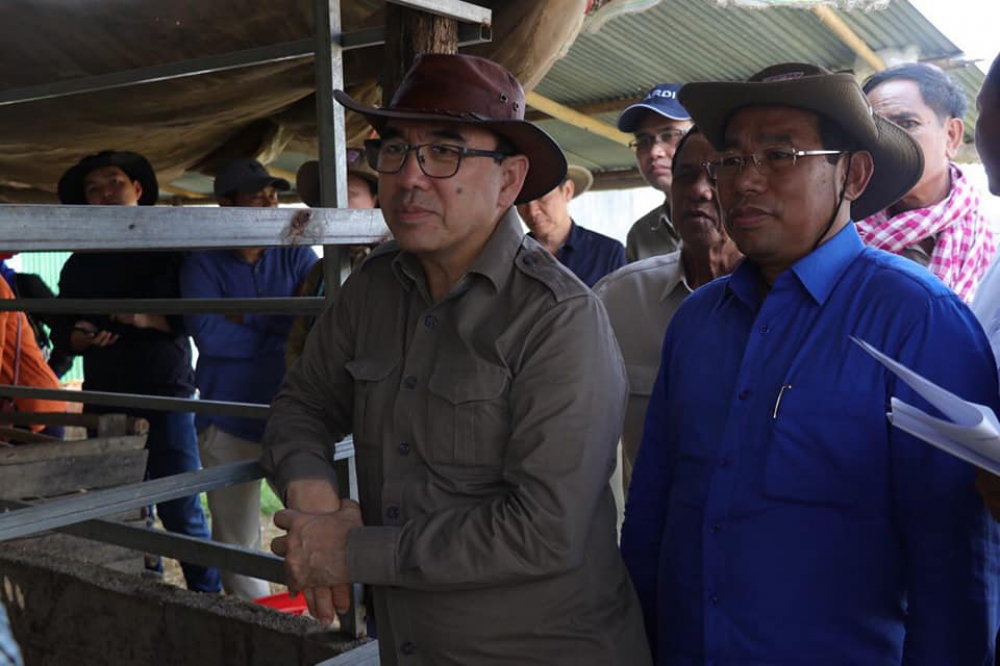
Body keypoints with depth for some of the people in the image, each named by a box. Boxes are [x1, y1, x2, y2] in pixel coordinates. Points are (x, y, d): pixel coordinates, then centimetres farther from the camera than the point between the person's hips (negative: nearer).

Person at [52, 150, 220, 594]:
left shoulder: (170, 249, 2)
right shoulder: (80, 265, 14)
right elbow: (62, 333, 15)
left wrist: (150, 319, -19)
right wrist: (81, 337, -8)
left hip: (167, 396, -4)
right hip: (105, 401, 4)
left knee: (182, 512, -3)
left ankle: (209, 599, 8)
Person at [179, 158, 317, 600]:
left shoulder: (296, 257, 6)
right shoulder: (203, 265, 1)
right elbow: (209, 335, -14)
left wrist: (251, 318, -13)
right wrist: (280, 331, -8)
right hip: (230, 424, 0)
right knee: (237, 540, 9)